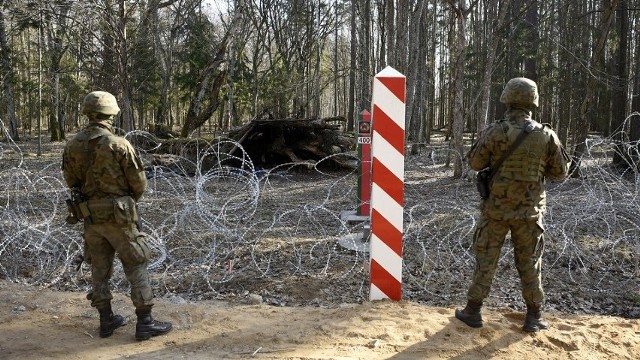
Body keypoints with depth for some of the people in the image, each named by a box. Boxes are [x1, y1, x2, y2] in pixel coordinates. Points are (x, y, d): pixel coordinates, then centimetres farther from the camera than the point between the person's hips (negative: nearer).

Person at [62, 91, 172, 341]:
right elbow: (139, 183, -9)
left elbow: (72, 182, 9)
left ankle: (106, 320, 23)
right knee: (136, 265, 3)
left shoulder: (72, 146, -1)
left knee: (100, 267, 15)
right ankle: (145, 323, 5)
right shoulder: (119, 144, -16)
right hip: (118, 215, -5)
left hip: (90, 216, 5)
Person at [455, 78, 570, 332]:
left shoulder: (494, 132, -13)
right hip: (529, 211, 2)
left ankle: (473, 311, 16)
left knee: (485, 259, 9)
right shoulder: (547, 135, -7)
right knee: (530, 264, 13)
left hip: (496, 208, -1)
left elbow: (475, 163, -1)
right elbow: (560, 173, 3)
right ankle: (534, 317, 20)